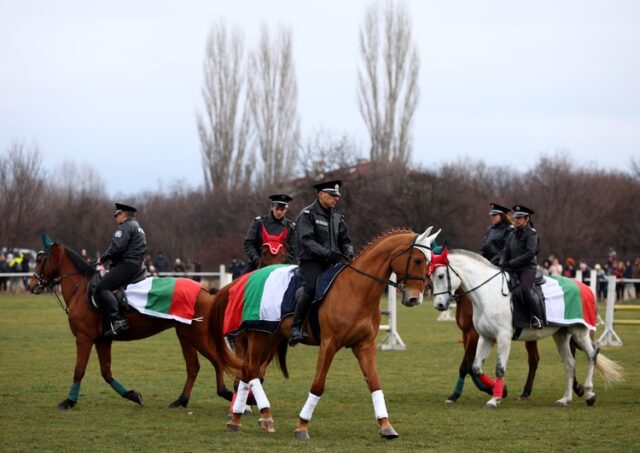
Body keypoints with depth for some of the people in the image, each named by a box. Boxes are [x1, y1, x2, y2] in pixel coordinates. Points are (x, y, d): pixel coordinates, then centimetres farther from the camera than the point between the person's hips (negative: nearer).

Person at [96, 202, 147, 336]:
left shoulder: (125, 226, -7)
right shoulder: (138, 228, 27)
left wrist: (102, 259, -6)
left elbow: (116, 247, -19)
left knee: (102, 288, -21)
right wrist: (109, 260, 21)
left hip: (126, 264, -11)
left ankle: (116, 320, -35)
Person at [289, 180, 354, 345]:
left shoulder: (337, 217, 17)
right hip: (310, 262, -7)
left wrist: (348, 253, -3)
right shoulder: (307, 215, -4)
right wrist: (327, 253, -27)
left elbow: (345, 240, 20)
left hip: (331, 263, 7)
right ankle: (296, 328, -24)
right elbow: (307, 240, -16)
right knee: (312, 288, -27)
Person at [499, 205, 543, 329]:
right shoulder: (512, 235, 16)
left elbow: (530, 253, -15)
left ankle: (537, 317, -19)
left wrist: (512, 263, -19)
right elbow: (505, 252, 14)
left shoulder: (531, 234, -5)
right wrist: (502, 264, -7)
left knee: (525, 289, -30)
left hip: (528, 268, -7)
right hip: (513, 270, 7)